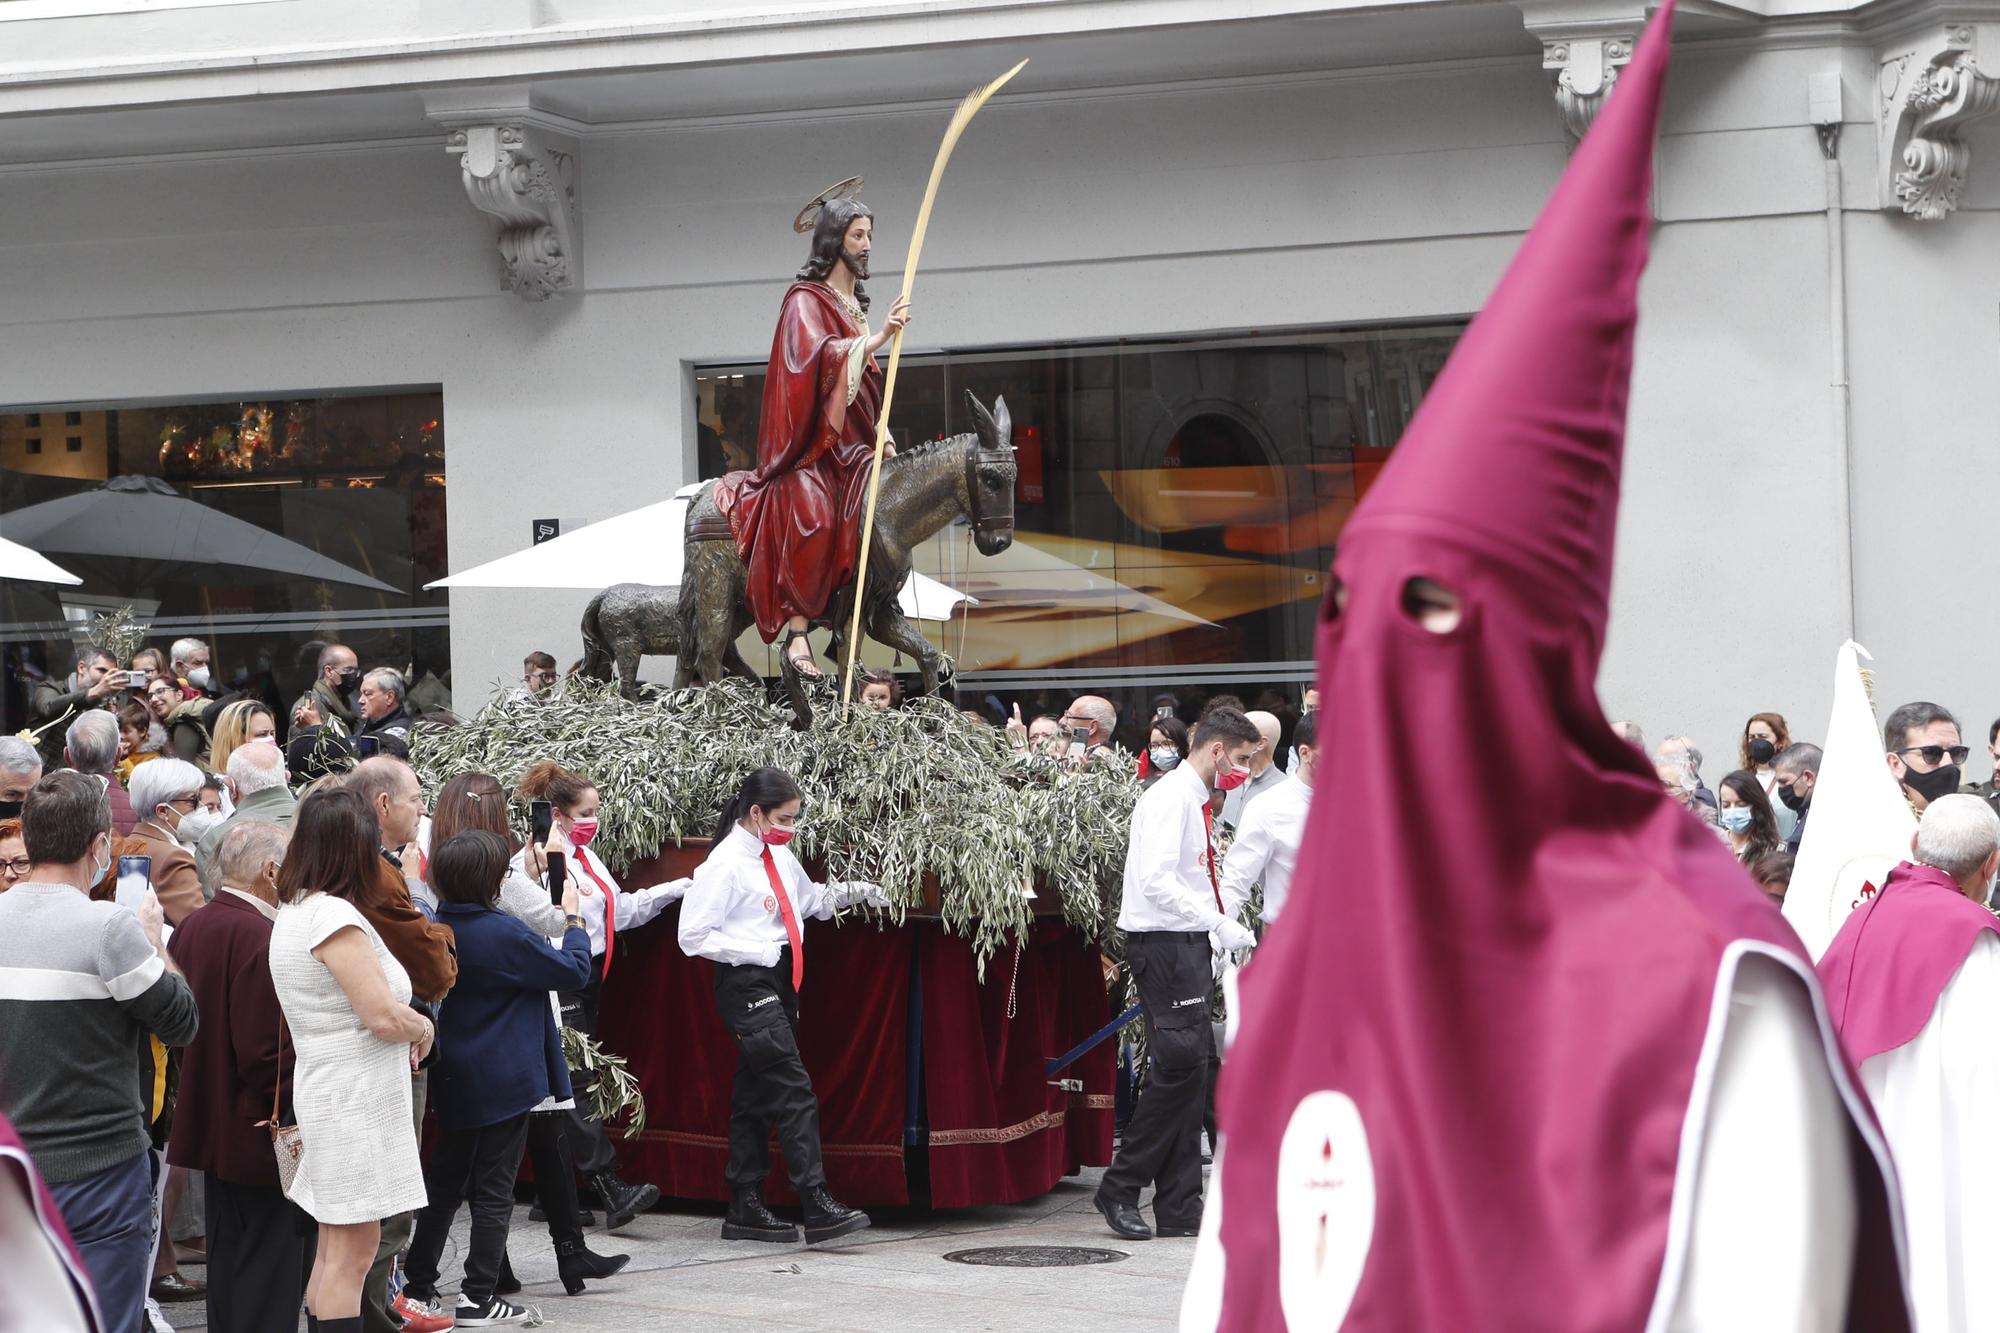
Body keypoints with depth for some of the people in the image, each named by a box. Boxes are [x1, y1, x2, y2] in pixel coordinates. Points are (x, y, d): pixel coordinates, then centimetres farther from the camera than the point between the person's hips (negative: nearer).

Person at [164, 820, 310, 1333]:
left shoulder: (192, 926, 5)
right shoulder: (259, 939, -22)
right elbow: (267, 1053, -24)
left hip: (210, 1127, 9)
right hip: (263, 1136, -9)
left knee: (228, 1266, 18)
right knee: (270, 1276, -2)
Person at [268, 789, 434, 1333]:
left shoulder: (293, 911, 12)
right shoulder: (334, 916, -19)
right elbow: (383, 1014, -22)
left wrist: (403, 1034, 4)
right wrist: (424, 1029, -2)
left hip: (330, 1093, 10)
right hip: (355, 1099, -10)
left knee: (335, 1246, 15)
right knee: (353, 1250, -8)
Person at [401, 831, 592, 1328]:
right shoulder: (503, 934, -20)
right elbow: (573, 970, -13)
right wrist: (573, 916, 1)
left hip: (454, 1079, 7)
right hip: (504, 1081, -7)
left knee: (445, 1182, 17)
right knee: (494, 1191, 1)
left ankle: (418, 1286, 20)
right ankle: (478, 1297, 4)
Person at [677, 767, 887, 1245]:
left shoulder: (779, 856, 10)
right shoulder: (726, 864, -14)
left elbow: (807, 900, 29)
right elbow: (693, 936, -15)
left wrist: (847, 892, 10)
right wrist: (759, 951, -16)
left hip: (779, 983, 9)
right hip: (747, 985, -9)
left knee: (755, 1096, 12)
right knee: (793, 1091, -13)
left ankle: (745, 1209, 17)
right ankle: (818, 1206, -15)